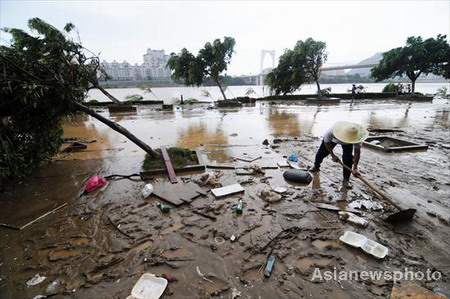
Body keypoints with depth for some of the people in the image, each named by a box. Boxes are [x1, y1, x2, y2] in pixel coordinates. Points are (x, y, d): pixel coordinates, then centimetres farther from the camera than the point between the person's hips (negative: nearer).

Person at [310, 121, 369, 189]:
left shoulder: (356, 137, -41)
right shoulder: (331, 132, -45)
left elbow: (357, 152, -33)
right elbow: (326, 143, -23)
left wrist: (355, 168, -39)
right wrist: (333, 155, -22)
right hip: (332, 139, 0)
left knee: (348, 159, -19)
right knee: (321, 153, 4)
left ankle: (346, 180, -6)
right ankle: (316, 167, 37)